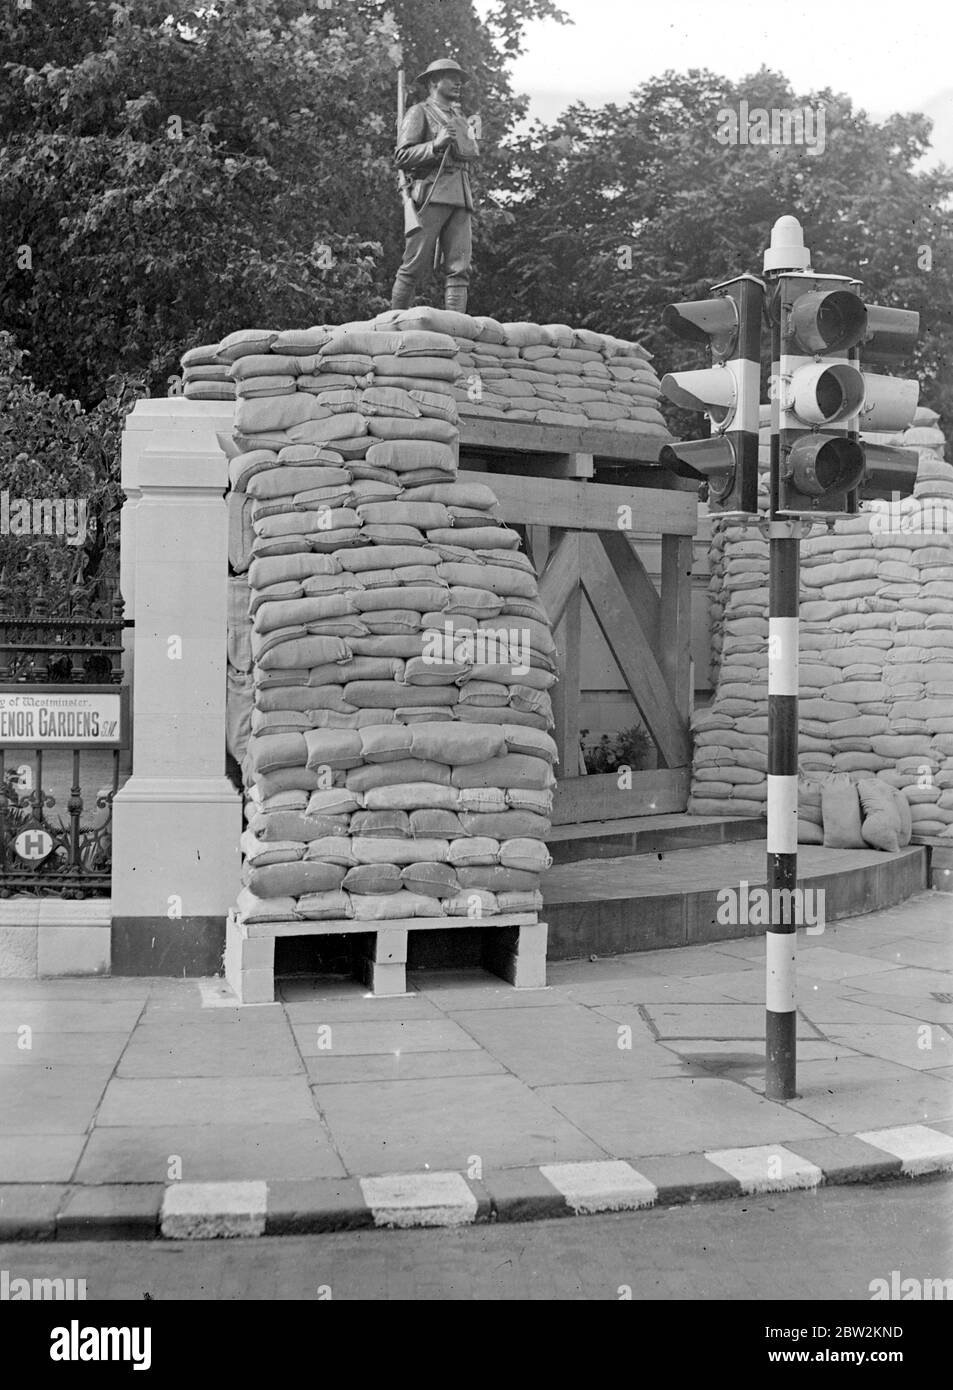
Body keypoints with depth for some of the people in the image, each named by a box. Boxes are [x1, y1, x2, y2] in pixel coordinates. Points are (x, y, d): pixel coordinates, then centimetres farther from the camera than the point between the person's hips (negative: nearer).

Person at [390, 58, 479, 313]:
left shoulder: (461, 118, 26)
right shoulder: (420, 112, 6)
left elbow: (471, 151, 40)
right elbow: (402, 156, -5)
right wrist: (437, 144, -15)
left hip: (461, 198, 6)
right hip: (431, 195, -6)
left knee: (459, 269, -5)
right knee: (415, 268, -8)